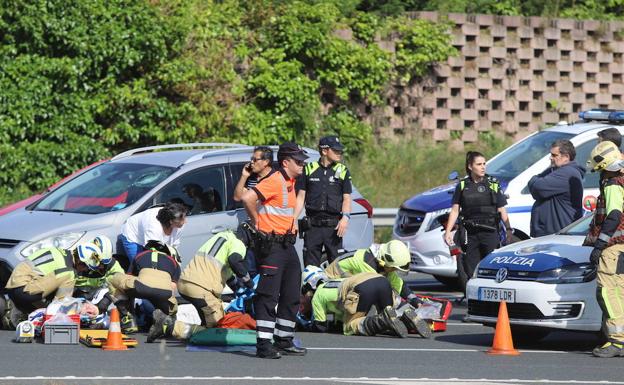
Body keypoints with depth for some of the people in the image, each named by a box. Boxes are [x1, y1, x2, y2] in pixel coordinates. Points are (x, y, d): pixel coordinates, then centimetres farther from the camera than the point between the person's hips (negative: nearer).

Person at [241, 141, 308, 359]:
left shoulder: (290, 182, 15)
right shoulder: (274, 181, -15)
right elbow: (247, 198, -27)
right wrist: (257, 222, -14)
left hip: (287, 244, 10)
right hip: (272, 245, -10)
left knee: (291, 296, 13)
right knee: (269, 295, -10)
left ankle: (284, 341, 22)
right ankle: (264, 345, -11)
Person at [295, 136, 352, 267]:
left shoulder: (342, 171, 7)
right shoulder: (309, 169, 7)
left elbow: (347, 198, 4)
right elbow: (301, 197, 9)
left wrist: (345, 217, -14)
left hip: (334, 226, 0)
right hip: (312, 225, 0)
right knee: (310, 267, 1)